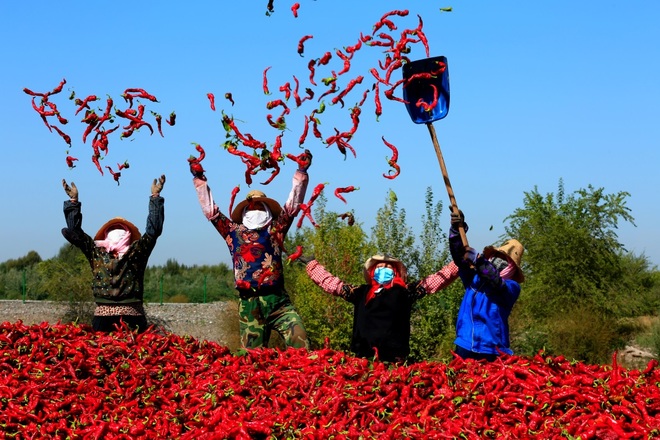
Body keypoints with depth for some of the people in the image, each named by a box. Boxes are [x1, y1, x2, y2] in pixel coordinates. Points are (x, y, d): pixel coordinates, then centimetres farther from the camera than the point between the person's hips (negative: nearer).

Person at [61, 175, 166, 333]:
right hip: (103, 316, 1)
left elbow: (153, 230, 3)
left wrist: (155, 197, 0)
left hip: (132, 316, -1)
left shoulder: (136, 251, 11)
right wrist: (73, 201, 8)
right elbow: (74, 232, 12)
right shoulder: (97, 252, 14)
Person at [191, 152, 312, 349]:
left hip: (277, 301, -1)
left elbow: (292, 206, 10)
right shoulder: (234, 232, 15)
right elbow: (210, 211, 17)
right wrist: (199, 180, 17)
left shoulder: (275, 230, 13)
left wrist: (301, 173, 4)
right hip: (248, 304, 1)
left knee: (301, 345, -16)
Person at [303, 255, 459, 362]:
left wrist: (458, 262, 2)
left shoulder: (404, 291, 11)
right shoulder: (361, 292, 16)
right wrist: (311, 263, 28)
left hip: (392, 357, -2)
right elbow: (330, 282, 24)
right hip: (363, 356, 2)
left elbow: (435, 281, 8)